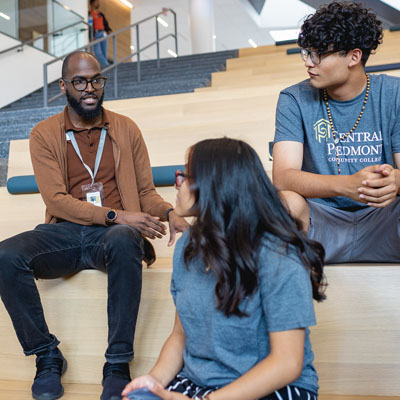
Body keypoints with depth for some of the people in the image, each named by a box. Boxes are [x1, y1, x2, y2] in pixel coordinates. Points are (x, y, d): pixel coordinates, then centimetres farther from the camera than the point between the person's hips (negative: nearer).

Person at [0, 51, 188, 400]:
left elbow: (146, 191, 12)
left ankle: (118, 364, -25)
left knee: (124, 242, -38)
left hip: (115, 231, 0)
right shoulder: (44, 134, 7)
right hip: (64, 233, 1)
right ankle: (47, 356, -9)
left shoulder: (125, 129, 12)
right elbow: (57, 200, -5)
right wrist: (116, 215, -18)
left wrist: (170, 214, -12)